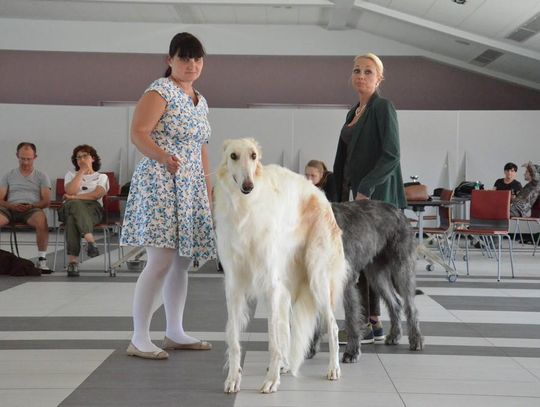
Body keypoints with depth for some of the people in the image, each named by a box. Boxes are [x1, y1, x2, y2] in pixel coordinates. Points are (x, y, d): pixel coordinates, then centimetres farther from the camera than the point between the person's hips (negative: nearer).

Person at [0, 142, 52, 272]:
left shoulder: (41, 176, 16)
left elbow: (46, 201, 7)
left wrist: (32, 206, -14)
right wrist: (12, 206, -11)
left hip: (32, 209, -1)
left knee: (41, 218, -39)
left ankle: (42, 260, -34)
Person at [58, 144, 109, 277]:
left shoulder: (101, 177, 24)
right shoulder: (70, 175, 29)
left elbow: (97, 194, 0)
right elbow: (70, 191, 4)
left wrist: (75, 197, -9)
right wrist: (82, 171, 8)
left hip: (93, 208, -1)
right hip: (70, 207, 1)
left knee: (73, 218, -39)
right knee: (75, 205, -40)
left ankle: (72, 260, -54)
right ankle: (91, 241, -56)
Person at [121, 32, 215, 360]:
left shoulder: (200, 101, 18)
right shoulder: (160, 91, -6)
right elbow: (138, 133, -15)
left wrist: (209, 187, 18)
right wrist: (164, 157, -32)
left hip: (191, 189, 9)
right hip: (161, 185, -9)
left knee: (183, 261, 10)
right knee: (161, 261, -13)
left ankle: (175, 333, 18)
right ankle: (139, 339, -7)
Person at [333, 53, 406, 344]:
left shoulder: (383, 108, -7)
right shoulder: (354, 112, 17)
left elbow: (391, 156, -16)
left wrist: (365, 188, -21)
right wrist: (343, 196, 12)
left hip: (374, 195, -8)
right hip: (356, 193, 8)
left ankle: (364, 326, -4)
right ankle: (374, 324, 15)